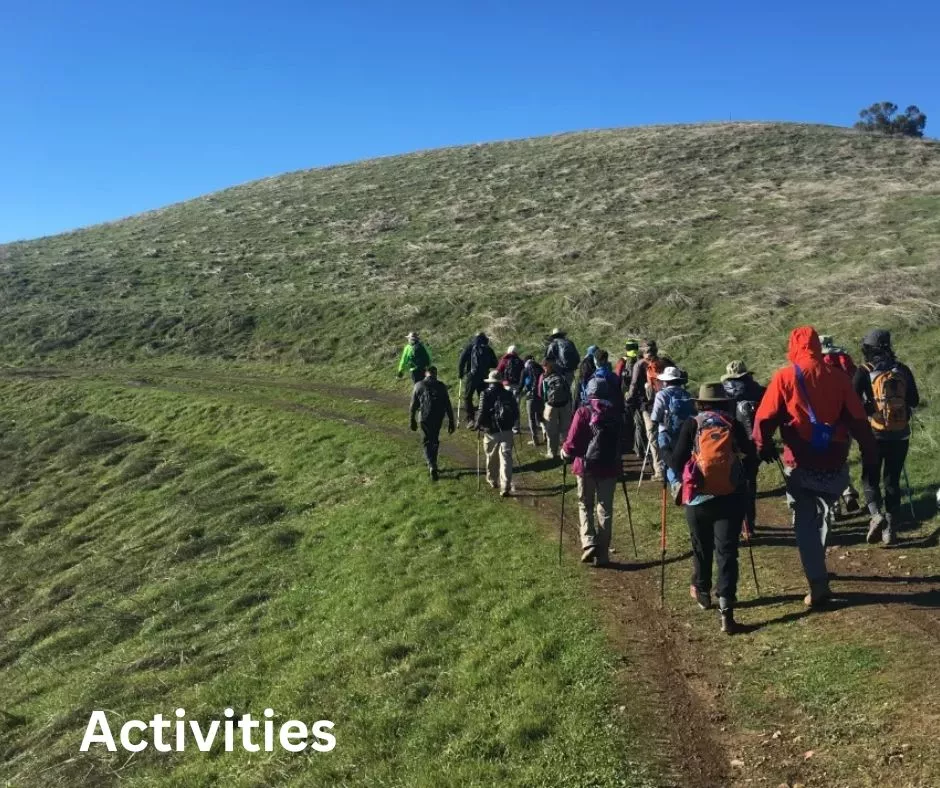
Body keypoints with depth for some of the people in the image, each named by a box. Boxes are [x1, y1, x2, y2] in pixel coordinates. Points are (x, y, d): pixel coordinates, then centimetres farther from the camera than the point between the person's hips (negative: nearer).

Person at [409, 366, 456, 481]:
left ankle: (432, 466, -11)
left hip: (425, 418, -2)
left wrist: (412, 420, 12)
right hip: (438, 418, 2)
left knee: (427, 442, 7)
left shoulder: (419, 385, -2)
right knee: (435, 440, 21)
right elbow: (448, 406, -1)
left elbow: (413, 405, 1)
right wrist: (451, 422, 4)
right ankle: (433, 465, 32)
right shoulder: (441, 386, 0)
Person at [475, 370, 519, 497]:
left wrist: (478, 425, 3)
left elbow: (482, 413, -14)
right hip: (507, 431, 2)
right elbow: (516, 414, 8)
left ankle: (493, 481, 35)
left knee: (492, 458, 18)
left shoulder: (486, 394, -7)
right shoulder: (508, 394, 4)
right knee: (506, 458, 0)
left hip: (491, 431, -2)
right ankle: (505, 486, -8)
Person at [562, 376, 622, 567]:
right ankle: (602, 554, 12)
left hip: (587, 466, -2)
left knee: (585, 505, 13)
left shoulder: (583, 412, -10)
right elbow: (622, 441, 6)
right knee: (605, 508, 10)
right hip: (609, 467, 2)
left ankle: (589, 543, -6)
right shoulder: (615, 413, 1)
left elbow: (573, 442, -14)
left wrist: (565, 453, 4)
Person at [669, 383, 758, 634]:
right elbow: (752, 457, 0)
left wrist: (685, 477, 12)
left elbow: (676, 461, -8)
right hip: (731, 497, 0)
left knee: (702, 548, 19)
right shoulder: (734, 424, 2)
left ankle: (702, 592, 39)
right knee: (727, 552, 0)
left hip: (698, 498, 0)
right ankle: (726, 610, -8)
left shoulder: (692, 424, -3)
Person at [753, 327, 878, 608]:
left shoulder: (785, 377, -7)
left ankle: (818, 586, 2)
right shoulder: (838, 376, -1)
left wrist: (764, 447, 9)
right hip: (833, 464, 3)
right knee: (819, 518, 23)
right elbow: (858, 420, -2)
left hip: (801, 464, -3)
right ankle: (817, 569, 34)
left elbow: (764, 418, -8)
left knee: (805, 524, 5)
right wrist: (870, 456, 4)